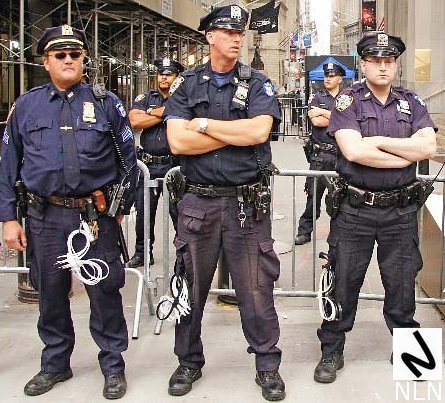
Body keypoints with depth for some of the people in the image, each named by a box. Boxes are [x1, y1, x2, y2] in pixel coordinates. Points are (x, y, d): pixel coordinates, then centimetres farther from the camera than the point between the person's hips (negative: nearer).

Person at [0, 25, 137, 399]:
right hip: (45, 217, 2)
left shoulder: (106, 103, 3)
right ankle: (55, 364, 30)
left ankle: (113, 364, 20)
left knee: (104, 291, 3)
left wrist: (121, 208, 2)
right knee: (50, 292, 12)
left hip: (96, 215, -2)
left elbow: (129, 159, 6)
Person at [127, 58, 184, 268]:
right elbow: (135, 121, -7)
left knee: (179, 212, -1)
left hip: (175, 166, -3)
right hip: (148, 166, 3)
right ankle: (142, 253, 25)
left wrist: (155, 111, -10)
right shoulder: (145, 98, 10)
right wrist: (165, 113, -8)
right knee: (144, 213, 11)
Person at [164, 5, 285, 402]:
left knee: (256, 288, 3)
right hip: (199, 201, 1)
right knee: (191, 286, 11)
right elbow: (177, 141, -9)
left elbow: (259, 131, -15)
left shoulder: (257, 84, 4)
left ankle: (268, 365, 19)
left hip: (248, 202, -1)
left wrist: (204, 124, -9)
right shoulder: (187, 85, 6)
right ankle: (189, 362, 28)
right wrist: (237, 133, -10)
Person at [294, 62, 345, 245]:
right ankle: (304, 231, 6)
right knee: (314, 192, -1)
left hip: (342, 153, 0)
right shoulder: (317, 98, 10)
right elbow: (316, 122, -7)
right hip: (320, 153, 0)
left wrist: (323, 112, -6)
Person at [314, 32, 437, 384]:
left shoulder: (412, 103, 6)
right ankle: (331, 352, 22)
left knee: (401, 284, 13)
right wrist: (407, 156, -10)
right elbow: (354, 151, -18)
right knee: (343, 283, 7)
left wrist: (378, 141, -13)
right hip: (355, 210, -2)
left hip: (401, 211, 2)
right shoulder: (349, 101, -3)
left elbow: (428, 147, -9)